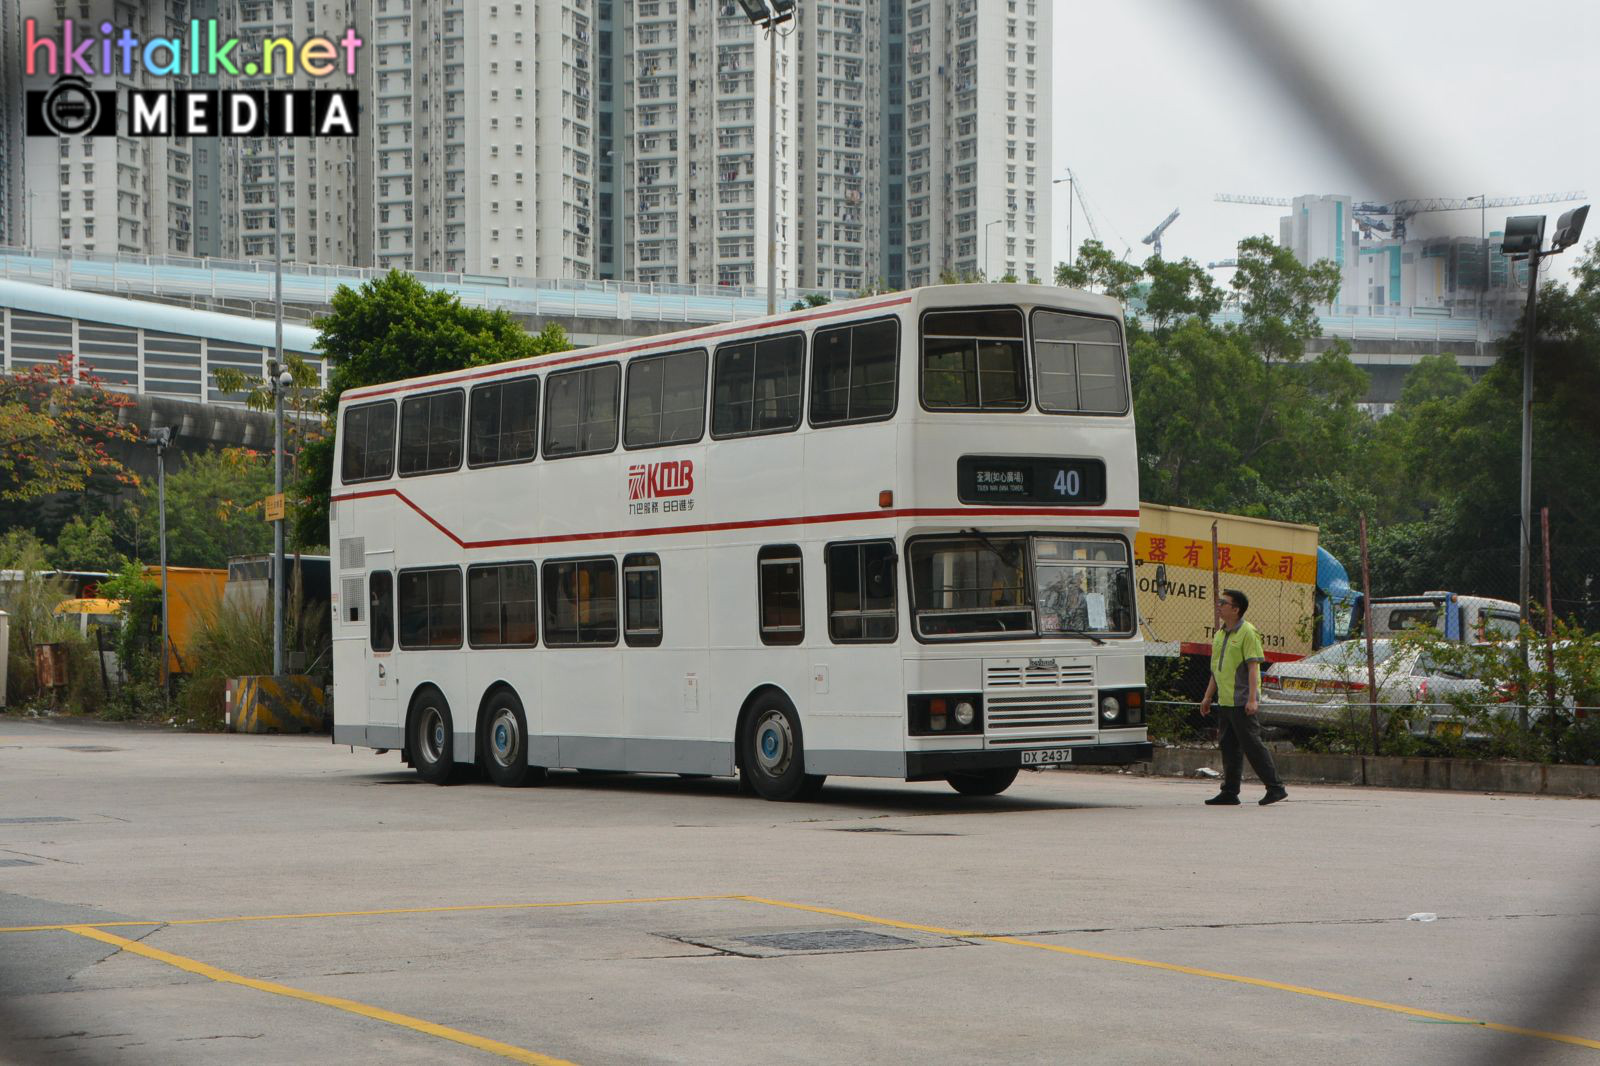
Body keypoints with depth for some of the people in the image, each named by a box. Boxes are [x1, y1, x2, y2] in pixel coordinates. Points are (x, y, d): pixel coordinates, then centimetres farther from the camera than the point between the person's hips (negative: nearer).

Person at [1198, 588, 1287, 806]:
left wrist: (1252, 699, -21)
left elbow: (1253, 667, -15)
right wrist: (1208, 696, 21)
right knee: (1229, 747, 9)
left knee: (1252, 744, -7)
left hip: (1242, 702, -8)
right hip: (1225, 702, 8)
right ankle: (1230, 792, 13)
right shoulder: (1220, 635, 16)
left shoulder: (1247, 633, -10)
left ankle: (1275, 787, 0)